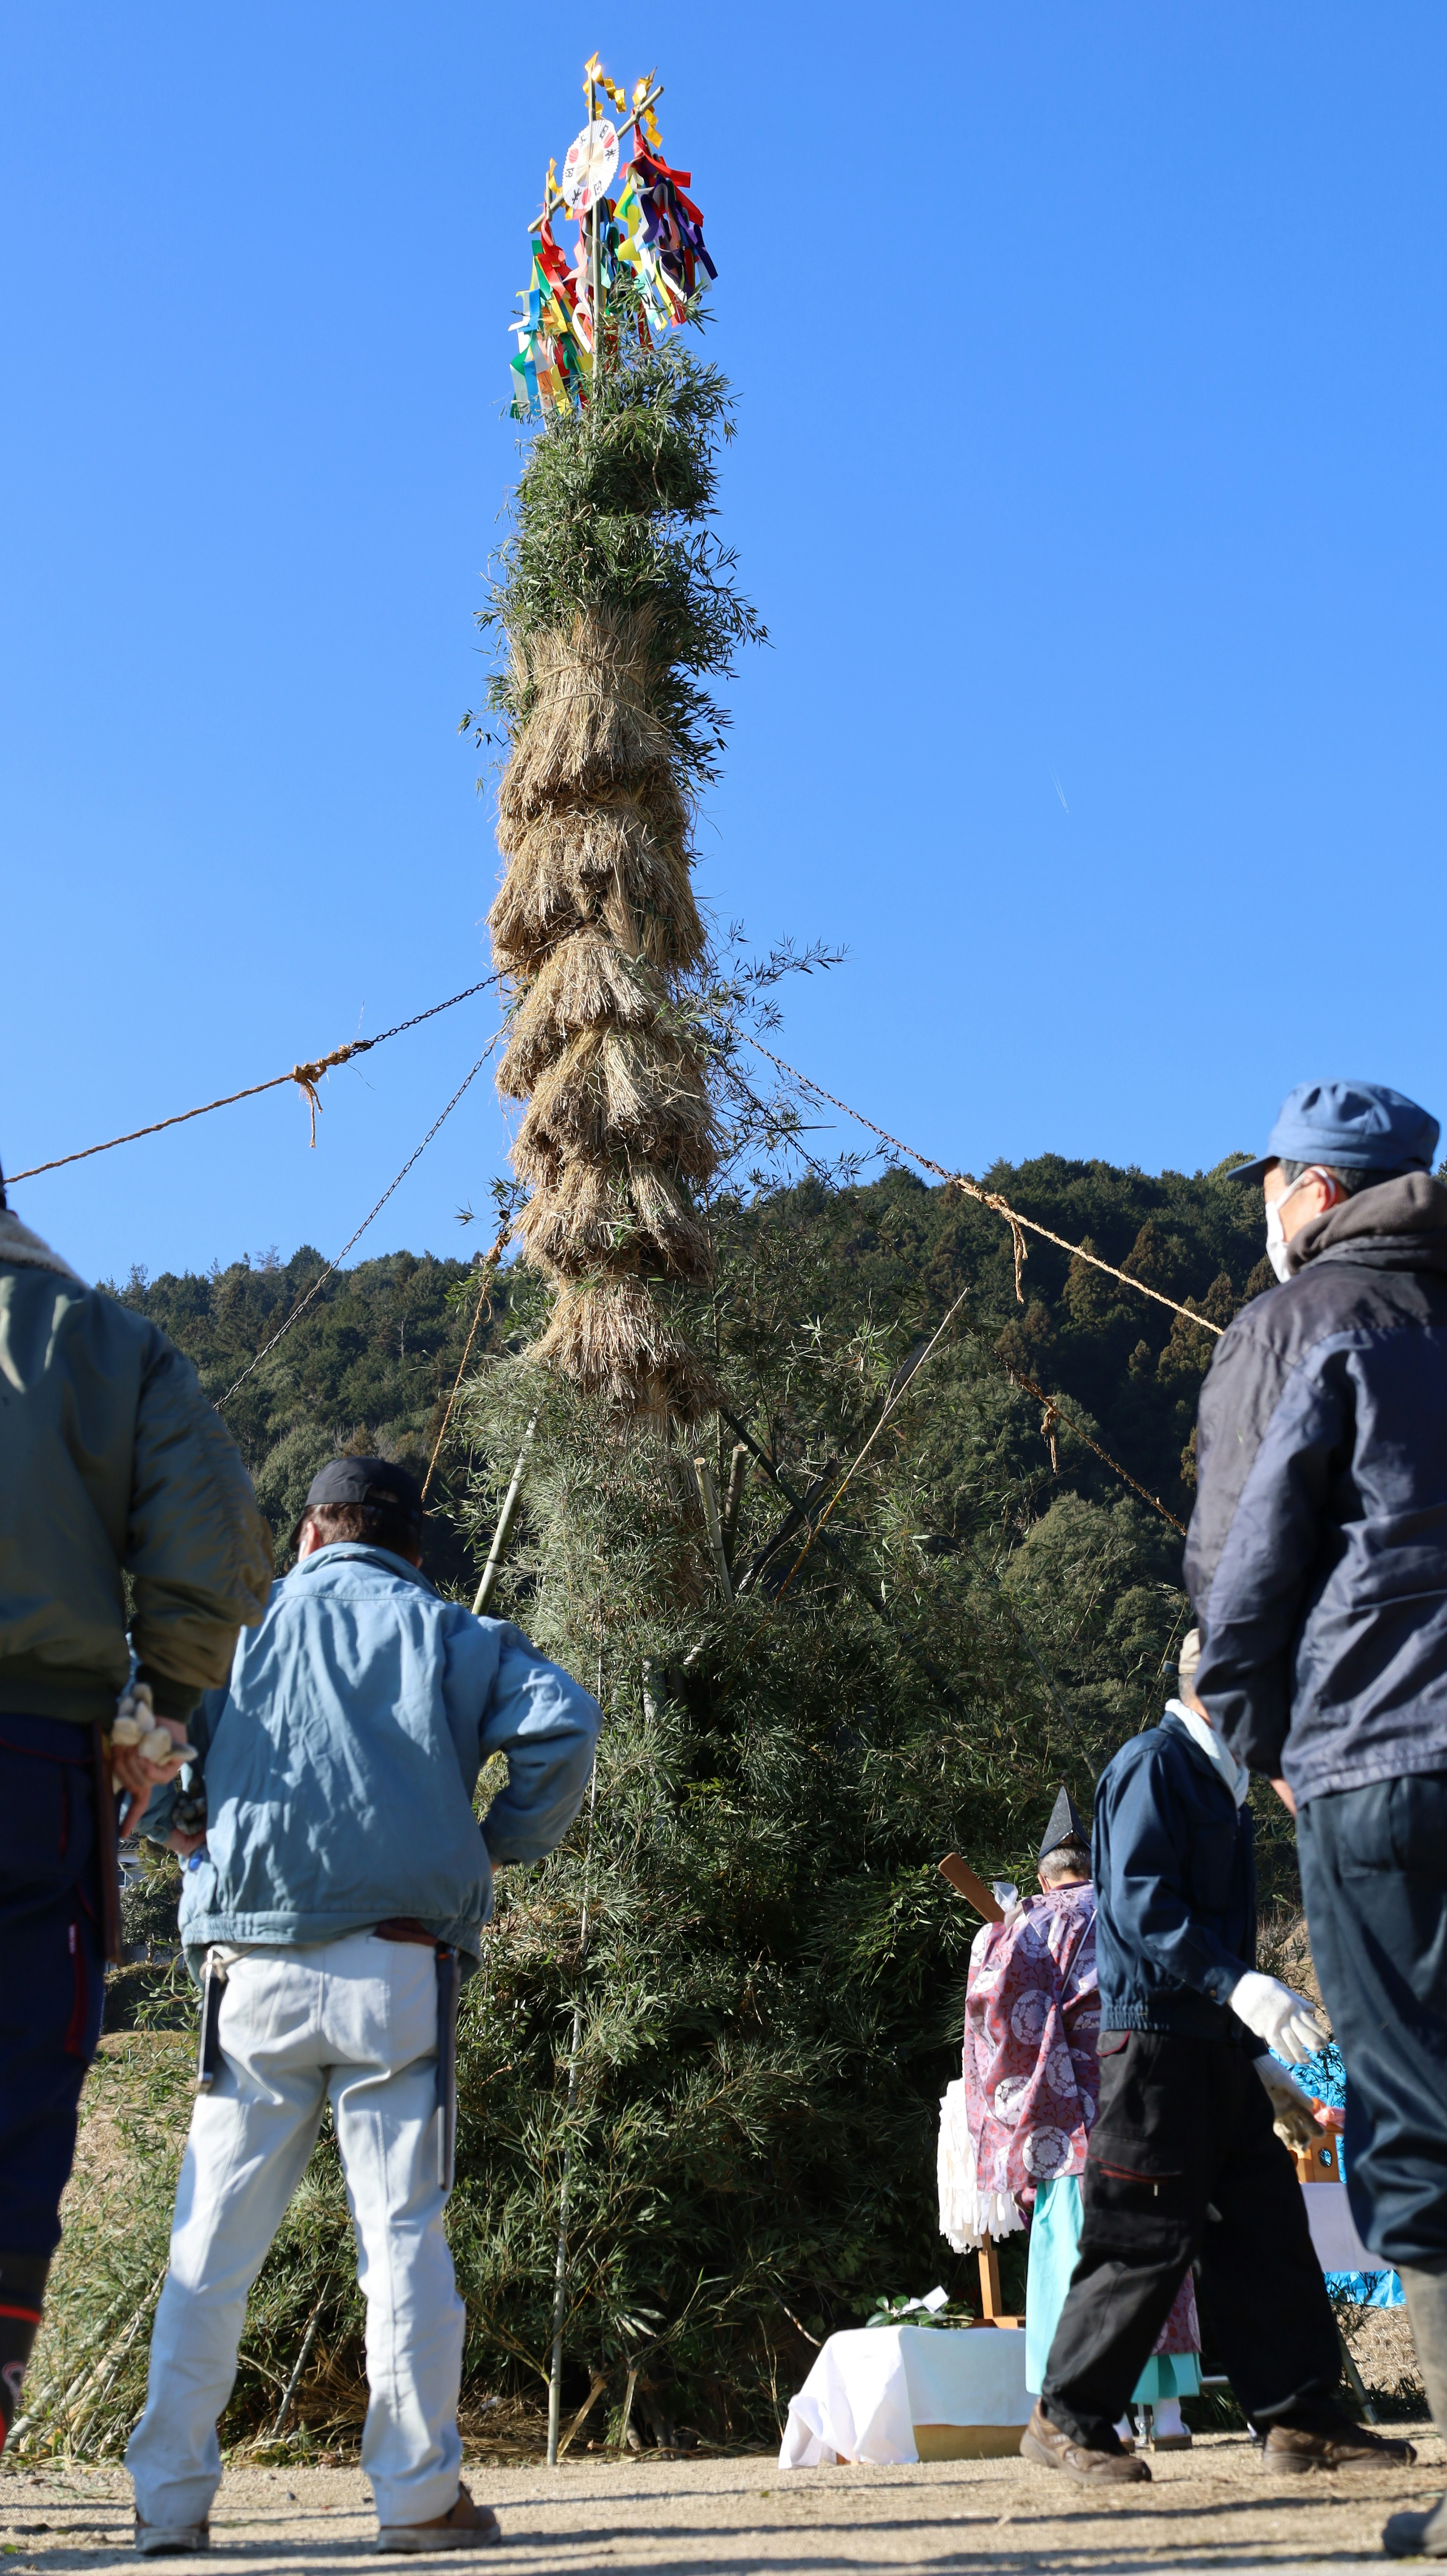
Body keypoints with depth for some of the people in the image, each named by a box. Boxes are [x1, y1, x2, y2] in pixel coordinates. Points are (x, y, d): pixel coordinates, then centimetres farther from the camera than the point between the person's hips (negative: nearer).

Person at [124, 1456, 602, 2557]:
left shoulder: (238, 1623, 12)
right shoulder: (449, 1633, 10)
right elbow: (564, 1723, -6)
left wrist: (187, 1837, 16)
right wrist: (504, 1843, 8)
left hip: (253, 1970, 1)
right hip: (397, 1969, -1)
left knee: (212, 2244, 8)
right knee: (405, 2235, 3)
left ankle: (170, 2504, 10)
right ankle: (422, 2497, 3)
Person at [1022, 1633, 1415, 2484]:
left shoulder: (1221, 1785, 22)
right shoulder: (1154, 1766, -8)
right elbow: (1140, 1904, -19)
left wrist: (1259, 2061, 24)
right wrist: (1237, 1984, -30)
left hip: (1217, 2044, 10)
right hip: (1158, 2038, -10)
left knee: (1268, 2229, 7)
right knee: (1149, 2238, -6)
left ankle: (1305, 2417, 11)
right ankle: (1069, 2421, 3)